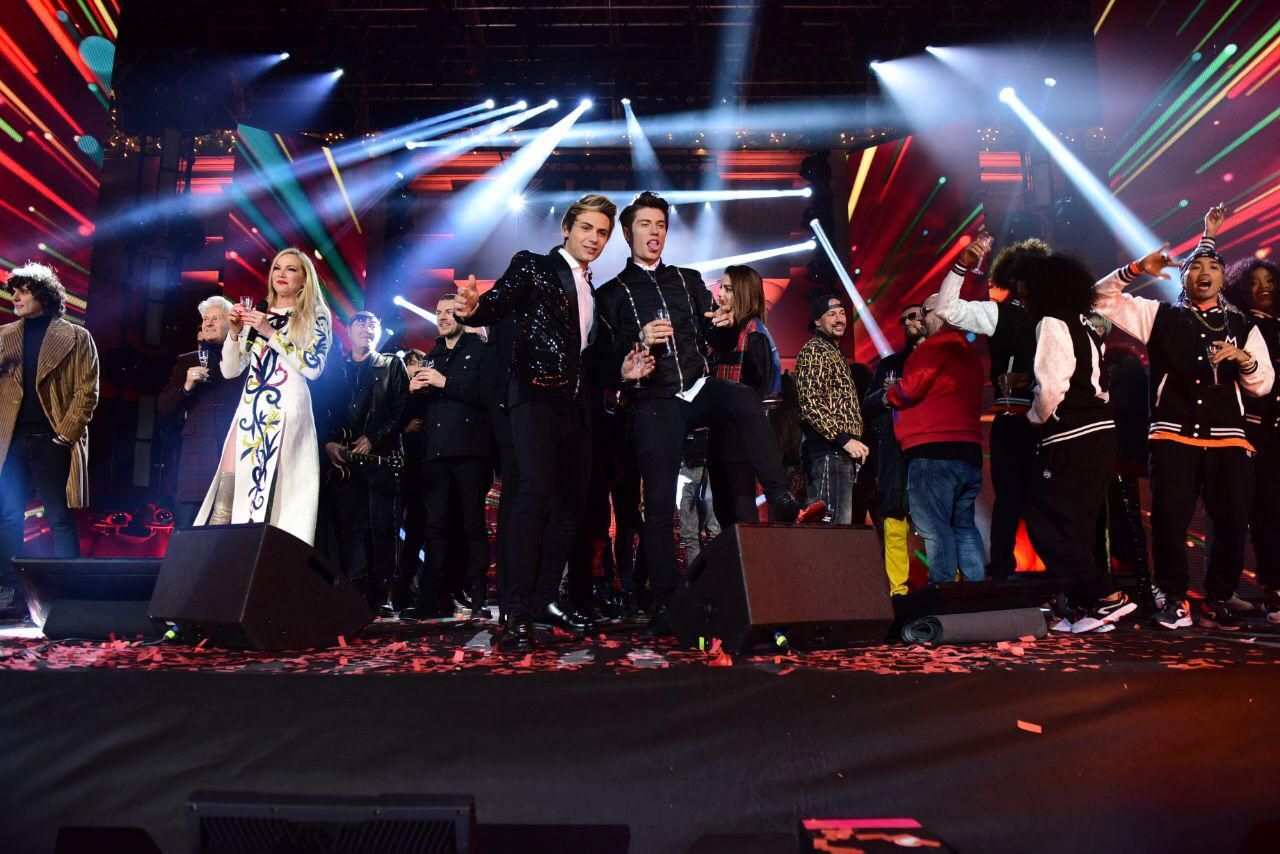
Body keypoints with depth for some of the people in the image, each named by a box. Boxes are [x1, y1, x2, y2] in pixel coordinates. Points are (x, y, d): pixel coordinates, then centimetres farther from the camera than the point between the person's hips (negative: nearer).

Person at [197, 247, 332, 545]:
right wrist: (235, 332, 0)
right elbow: (230, 370, 16)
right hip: (249, 409, 5)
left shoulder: (315, 317, 7)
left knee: (273, 494, -13)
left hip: (286, 411, -4)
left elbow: (313, 367, -9)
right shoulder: (257, 315, 20)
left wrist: (271, 334, -11)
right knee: (225, 495, -6)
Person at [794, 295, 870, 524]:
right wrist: (844, 439, -20)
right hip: (829, 451, -10)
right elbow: (809, 403, -17)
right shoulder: (814, 350, -5)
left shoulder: (835, 352, 25)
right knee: (834, 529, -14)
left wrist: (852, 441, 17)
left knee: (839, 525, 9)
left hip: (842, 452, 10)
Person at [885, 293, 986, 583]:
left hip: (933, 451, -9)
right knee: (964, 525, 12)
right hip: (969, 450, 10)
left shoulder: (939, 344, -6)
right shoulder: (969, 352, 25)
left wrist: (890, 394, 9)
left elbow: (909, 389, -11)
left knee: (934, 526, -9)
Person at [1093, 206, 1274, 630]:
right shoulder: (1160, 316, 11)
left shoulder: (1243, 326, 15)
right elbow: (1102, 297, 7)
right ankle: (1173, 599, 9)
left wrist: (1244, 358, -10)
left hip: (1228, 439, 2)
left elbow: (1263, 384, 10)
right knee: (1170, 520, -6)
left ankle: (1218, 602, 17)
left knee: (1233, 523, 1)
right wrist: (1137, 269, -6)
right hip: (1172, 436, -2)